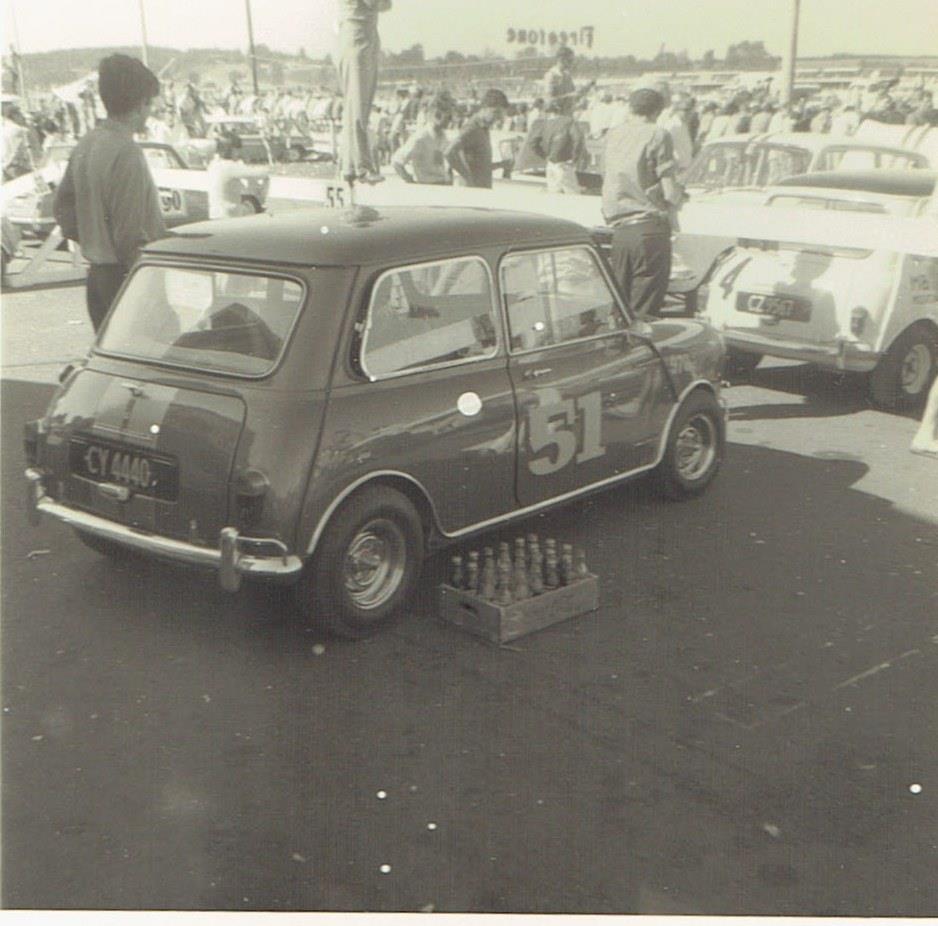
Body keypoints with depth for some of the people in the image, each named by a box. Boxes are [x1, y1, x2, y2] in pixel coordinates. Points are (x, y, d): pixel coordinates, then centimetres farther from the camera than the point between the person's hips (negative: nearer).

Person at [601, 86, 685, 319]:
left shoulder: (611, 135, 13)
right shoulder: (657, 135, -4)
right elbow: (669, 191, -8)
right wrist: (679, 196, 13)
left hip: (619, 230, 5)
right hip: (650, 228, -5)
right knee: (644, 313, -4)